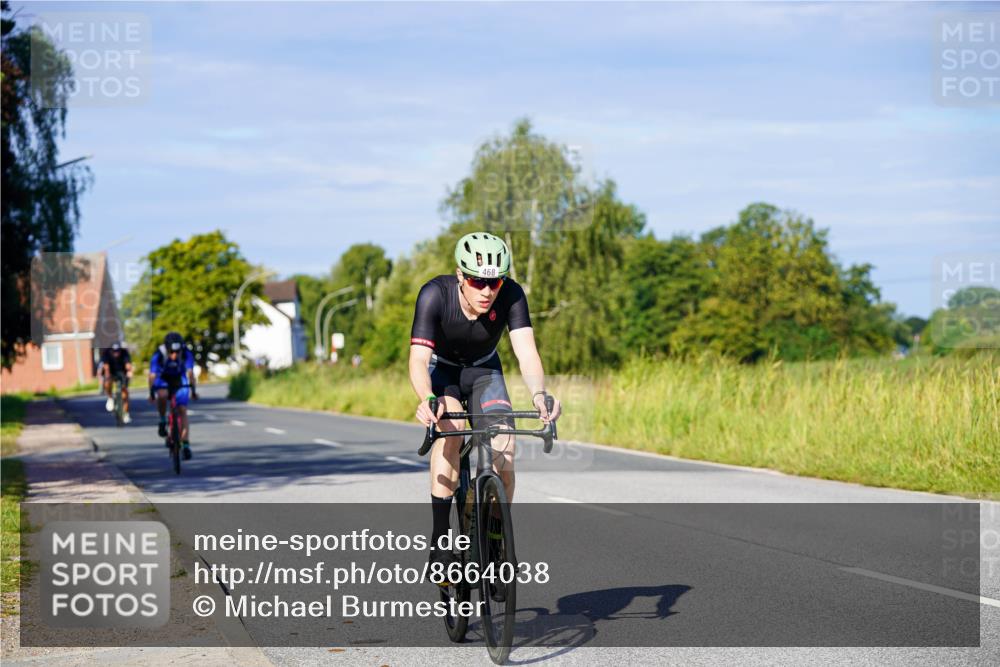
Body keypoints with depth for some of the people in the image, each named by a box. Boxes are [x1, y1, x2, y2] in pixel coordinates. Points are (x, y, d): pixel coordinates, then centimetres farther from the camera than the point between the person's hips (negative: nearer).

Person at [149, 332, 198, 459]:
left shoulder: (186, 354, -28)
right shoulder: (159, 354, -30)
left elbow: (190, 372, -33)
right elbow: (152, 375, -31)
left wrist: (193, 390, -42)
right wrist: (151, 393, -39)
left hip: (179, 380, 1)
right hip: (163, 379, -1)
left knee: (182, 410, -11)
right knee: (162, 395, -36)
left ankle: (185, 444, -11)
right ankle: (162, 421, -11)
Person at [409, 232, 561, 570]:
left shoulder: (511, 295, -28)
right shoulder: (435, 294, -33)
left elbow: (526, 351, -36)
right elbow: (418, 359, -40)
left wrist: (539, 394, -56)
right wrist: (427, 399, -60)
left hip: (483, 370, 2)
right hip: (440, 368, -2)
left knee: (504, 448, -19)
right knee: (451, 430, -32)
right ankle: (439, 539, -28)